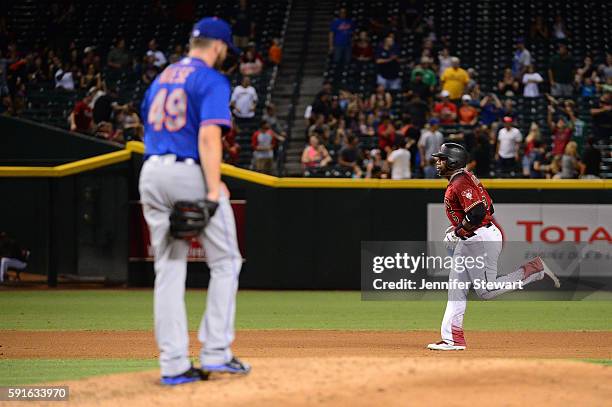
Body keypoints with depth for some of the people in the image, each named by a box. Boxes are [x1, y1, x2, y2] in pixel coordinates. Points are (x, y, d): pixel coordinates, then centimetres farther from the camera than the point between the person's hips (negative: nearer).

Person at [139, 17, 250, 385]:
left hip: (152, 172, 7)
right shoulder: (211, 80, -5)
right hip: (190, 174, -7)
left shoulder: (161, 79, 19)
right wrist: (213, 190, -20)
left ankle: (174, 364, 3)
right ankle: (216, 353, 0)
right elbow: (208, 137, -17)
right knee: (225, 262, 6)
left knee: (169, 269, 7)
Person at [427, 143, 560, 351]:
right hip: (468, 242, 11)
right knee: (456, 288, 8)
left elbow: (477, 213, -28)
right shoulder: (465, 178, 15)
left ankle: (533, 270, -2)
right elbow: (487, 207, 19)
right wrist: (459, 230, 14)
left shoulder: (460, 183, -17)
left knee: (486, 291, -10)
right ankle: (453, 339, 9)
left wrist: (458, 232, -15)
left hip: (481, 239, -11)